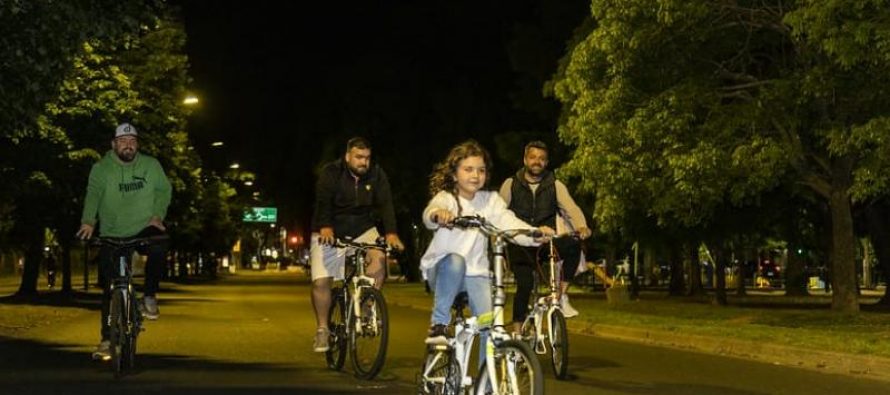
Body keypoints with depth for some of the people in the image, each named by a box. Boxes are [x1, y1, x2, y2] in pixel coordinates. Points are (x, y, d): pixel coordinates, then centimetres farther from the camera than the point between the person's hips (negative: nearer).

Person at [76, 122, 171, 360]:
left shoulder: (150, 165, 2)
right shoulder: (101, 168, -3)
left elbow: (163, 189, 2)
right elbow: (93, 194, -18)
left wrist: (158, 215, -16)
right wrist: (88, 221, -35)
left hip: (144, 230, 0)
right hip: (112, 235, 0)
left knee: (159, 248, -34)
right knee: (110, 289, 0)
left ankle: (149, 296, -14)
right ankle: (107, 339, 10)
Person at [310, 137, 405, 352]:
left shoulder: (377, 175, -6)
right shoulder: (331, 173, -14)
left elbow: (385, 204, -16)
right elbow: (323, 201, -27)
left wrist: (391, 233, -32)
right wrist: (325, 227, -46)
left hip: (362, 231, 2)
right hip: (330, 234, -2)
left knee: (379, 257, -27)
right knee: (320, 282, -12)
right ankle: (322, 329, 7)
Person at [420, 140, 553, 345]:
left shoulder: (491, 200, 3)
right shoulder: (446, 198, -10)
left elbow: (508, 223, -11)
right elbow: (429, 214, -33)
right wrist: (438, 214, -59)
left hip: (476, 273, 3)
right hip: (442, 270, -3)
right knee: (455, 261, -38)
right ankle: (438, 324, -21)